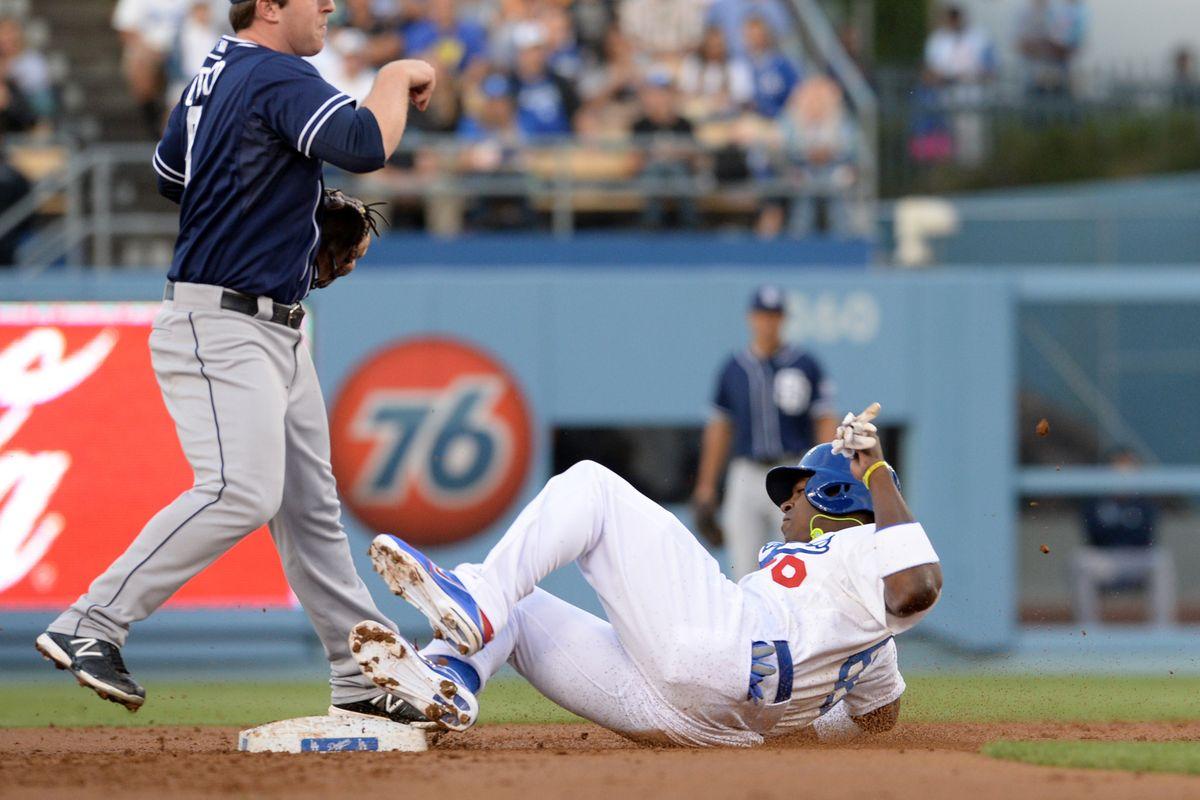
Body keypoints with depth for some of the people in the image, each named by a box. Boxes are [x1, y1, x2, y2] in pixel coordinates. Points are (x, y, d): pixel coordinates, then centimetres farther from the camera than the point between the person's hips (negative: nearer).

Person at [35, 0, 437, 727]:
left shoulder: (217, 73, 13)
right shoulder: (280, 77, -16)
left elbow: (171, 174, 27)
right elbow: (366, 147, -31)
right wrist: (396, 79, -11)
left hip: (275, 335, 11)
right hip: (218, 330, -11)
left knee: (312, 508, 10)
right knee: (242, 491, -22)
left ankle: (364, 681, 12)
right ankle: (88, 629, -19)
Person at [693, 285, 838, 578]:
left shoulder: (806, 366, 3)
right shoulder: (733, 368, 10)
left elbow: (825, 421, 1)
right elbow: (719, 427, 14)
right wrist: (706, 485, 12)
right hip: (746, 476, 3)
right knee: (744, 564, -1)